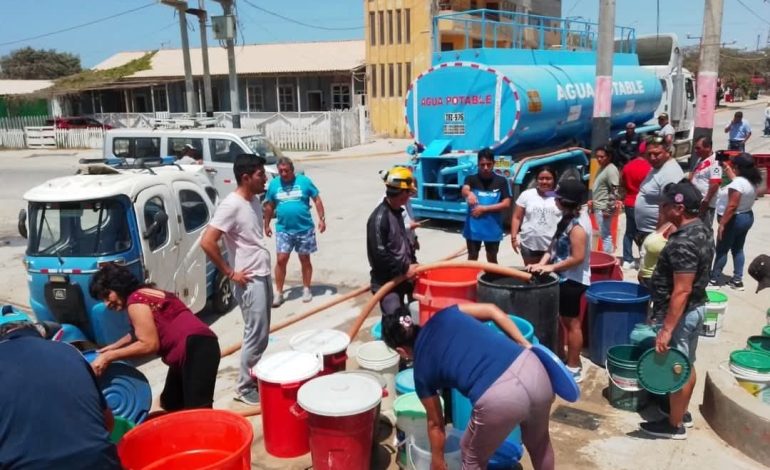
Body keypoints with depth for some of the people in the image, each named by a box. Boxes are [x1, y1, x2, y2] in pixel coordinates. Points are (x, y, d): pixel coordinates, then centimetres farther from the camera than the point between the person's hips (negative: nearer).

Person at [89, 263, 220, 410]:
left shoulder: (136, 301, -9)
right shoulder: (143, 294, 21)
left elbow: (149, 344, -15)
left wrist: (109, 357, -9)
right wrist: (115, 346, 36)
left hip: (196, 349, -11)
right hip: (187, 352, 11)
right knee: (170, 404, 21)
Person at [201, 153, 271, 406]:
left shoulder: (254, 201, 7)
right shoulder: (231, 205, -19)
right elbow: (207, 242, -25)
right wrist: (230, 273, -18)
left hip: (264, 275, 8)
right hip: (249, 280, -8)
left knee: (262, 334, 17)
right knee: (255, 336, -1)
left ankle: (254, 376, 31)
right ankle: (245, 388, 13)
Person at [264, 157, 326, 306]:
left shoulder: (304, 181, -7)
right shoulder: (273, 184, 0)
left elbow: (317, 200, -1)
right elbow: (269, 206, 11)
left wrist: (322, 219, -7)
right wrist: (267, 225, 13)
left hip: (304, 228, -1)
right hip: (283, 229, 1)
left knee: (305, 260, 11)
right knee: (280, 260, -2)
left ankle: (306, 289, 25)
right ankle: (278, 293, 8)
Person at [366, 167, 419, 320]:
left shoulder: (397, 212, 10)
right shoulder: (380, 216, -20)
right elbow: (379, 254, -24)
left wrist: (412, 264, 7)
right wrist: (405, 268, -20)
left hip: (400, 279, 9)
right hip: (386, 283, -9)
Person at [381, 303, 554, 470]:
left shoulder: (421, 370, 15)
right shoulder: (443, 317, 21)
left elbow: (435, 424, 27)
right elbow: (492, 310, 15)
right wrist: (525, 345, 19)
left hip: (500, 398, -5)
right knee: (538, 441, 35)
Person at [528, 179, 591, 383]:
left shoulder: (577, 226, -24)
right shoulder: (570, 218, 5)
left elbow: (578, 257, -26)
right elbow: (556, 245, 9)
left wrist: (551, 267, -19)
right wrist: (542, 263, -1)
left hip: (573, 280, -10)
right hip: (566, 278, 10)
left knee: (572, 323, 0)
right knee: (566, 321, 19)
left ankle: (573, 369, 12)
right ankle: (570, 361, 33)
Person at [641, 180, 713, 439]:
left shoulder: (684, 243, -28)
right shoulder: (701, 230, 3)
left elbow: (681, 291, -28)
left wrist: (666, 330, -25)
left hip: (681, 313, -10)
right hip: (695, 307, 10)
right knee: (686, 365, 22)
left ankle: (674, 425, 20)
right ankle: (682, 413, 38)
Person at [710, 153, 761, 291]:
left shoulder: (738, 183, -25)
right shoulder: (752, 181, 3)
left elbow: (732, 206, -27)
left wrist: (722, 224, -24)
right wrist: (728, 171, 31)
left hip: (734, 220, -9)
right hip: (747, 217, 9)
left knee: (722, 250, 4)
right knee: (738, 249, 17)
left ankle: (714, 279, 13)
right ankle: (737, 280, 19)